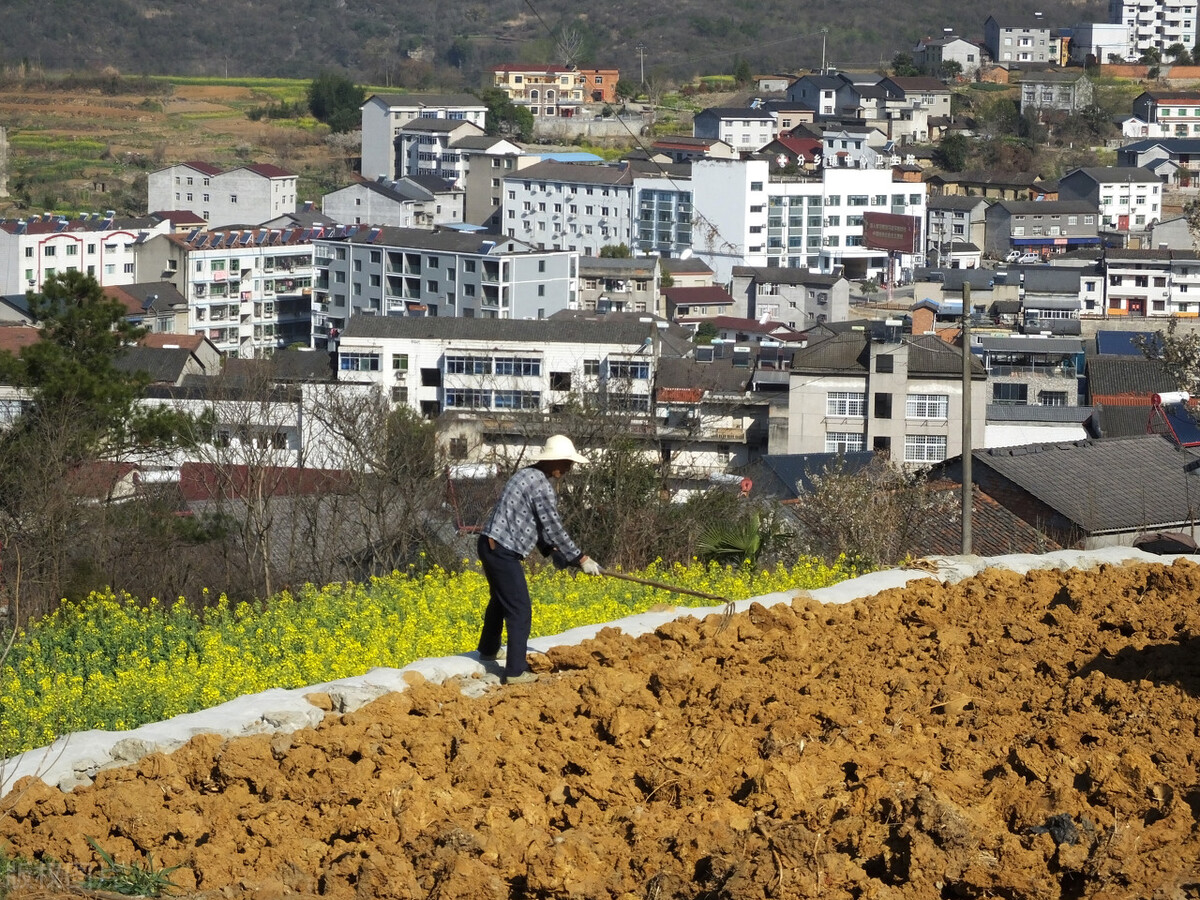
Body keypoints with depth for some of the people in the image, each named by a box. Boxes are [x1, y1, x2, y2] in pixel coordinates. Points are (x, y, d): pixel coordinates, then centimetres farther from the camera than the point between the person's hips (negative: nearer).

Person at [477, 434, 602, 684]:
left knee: (500, 600, 30)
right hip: (504, 551, -10)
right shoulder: (541, 484, -17)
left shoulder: (527, 475, 14)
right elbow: (554, 528, -14)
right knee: (520, 610, -7)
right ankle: (515, 672, -8)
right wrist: (581, 559, -7)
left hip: (490, 545, 10)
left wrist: (552, 551, 14)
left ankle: (488, 649, 49)